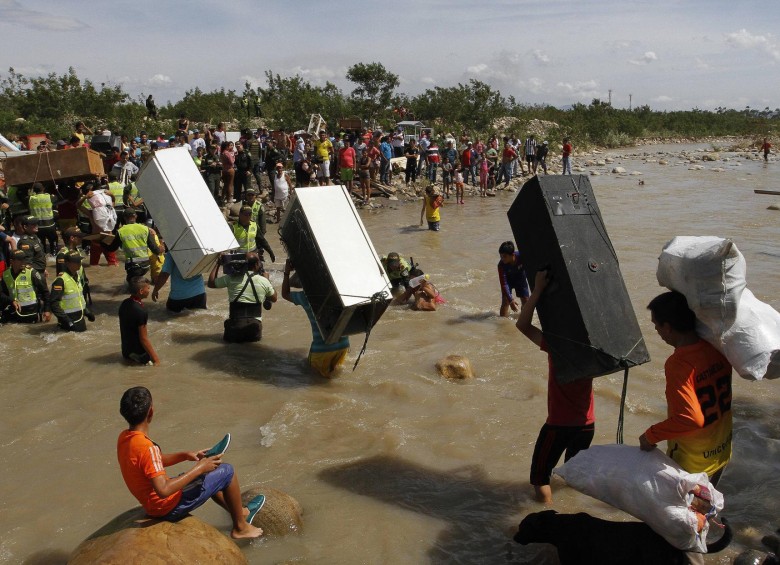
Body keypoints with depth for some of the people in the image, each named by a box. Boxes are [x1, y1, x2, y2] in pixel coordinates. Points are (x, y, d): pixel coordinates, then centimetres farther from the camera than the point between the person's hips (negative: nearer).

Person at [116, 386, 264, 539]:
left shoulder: (124, 437, -2)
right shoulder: (146, 446, -31)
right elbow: (163, 490, -33)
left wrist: (185, 455, 4)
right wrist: (198, 468, -25)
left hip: (152, 505, 9)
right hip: (169, 507, -9)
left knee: (206, 472, 28)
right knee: (227, 471, -2)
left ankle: (238, 512, 41)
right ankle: (240, 527, 15)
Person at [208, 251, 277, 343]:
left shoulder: (231, 278, -2)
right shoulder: (264, 281, 0)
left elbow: (211, 283, 14)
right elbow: (274, 298, 18)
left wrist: (218, 264, 20)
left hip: (236, 325, 0)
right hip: (255, 328, 0)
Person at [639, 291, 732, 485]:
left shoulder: (678, 364, -31)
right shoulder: (717, 346, -10)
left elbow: (690, 419, -35)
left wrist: (651, 435, -23)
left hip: (691, 463, -7)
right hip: (721, 453, 7)